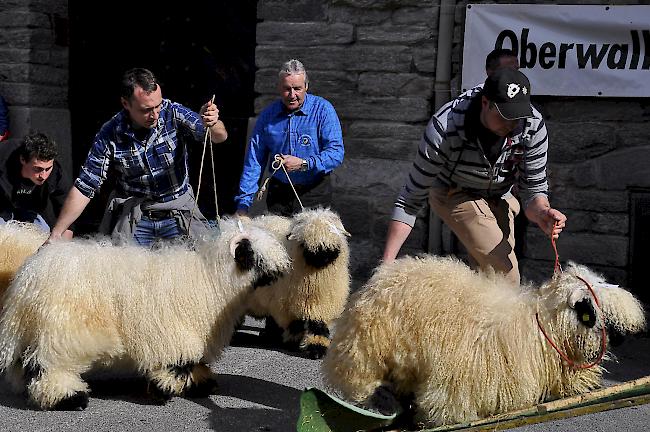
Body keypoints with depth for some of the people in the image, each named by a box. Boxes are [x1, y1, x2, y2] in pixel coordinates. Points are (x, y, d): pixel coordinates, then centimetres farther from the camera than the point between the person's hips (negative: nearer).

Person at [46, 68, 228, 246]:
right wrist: (55, 235, -10)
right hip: (133, 217, 0)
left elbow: (220, 137, -13)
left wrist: (212, 124, -39)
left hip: (179, 213, 1)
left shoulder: (173, 113, -11)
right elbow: (84, 188, -7)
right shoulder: (109, 135, -12)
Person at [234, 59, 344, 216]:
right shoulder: (268, 115, 2)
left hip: (314, 191, -3)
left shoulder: (323, 109, -7)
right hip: (278, 191, 3)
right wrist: (243, 203, -3)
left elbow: (336, 153, -14)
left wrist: (303, 164, -27)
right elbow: (254, 161, 3)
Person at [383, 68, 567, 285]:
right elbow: (412, 198, -29)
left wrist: (542, 212, -42)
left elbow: (533, 187, -16)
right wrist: (386, 263, -32)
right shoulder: (445, 128, -36)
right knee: (505, 275, -21)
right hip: (452, 194, -4)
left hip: (499, 198, 4)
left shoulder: (533, 127, -27)